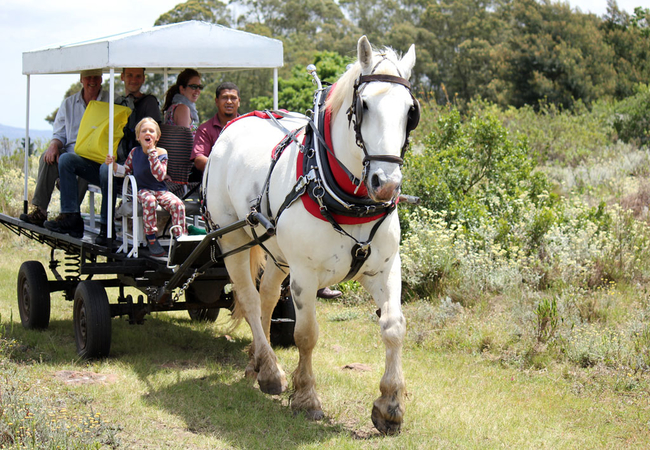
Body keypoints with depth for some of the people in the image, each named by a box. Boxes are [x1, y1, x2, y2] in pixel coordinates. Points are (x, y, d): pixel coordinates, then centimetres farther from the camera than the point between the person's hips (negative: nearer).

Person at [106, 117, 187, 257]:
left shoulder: (161, 153, -3)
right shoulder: (135, 152, 4)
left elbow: (160, 176, -17)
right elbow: (125, 171, 14)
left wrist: (152, 153, -19)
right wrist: (113, 164, -6)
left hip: (160, 190, 1)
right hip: (143, 190, 0)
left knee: (177, 204, -26)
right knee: (149, 201, -35)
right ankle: (151, 239, -28)